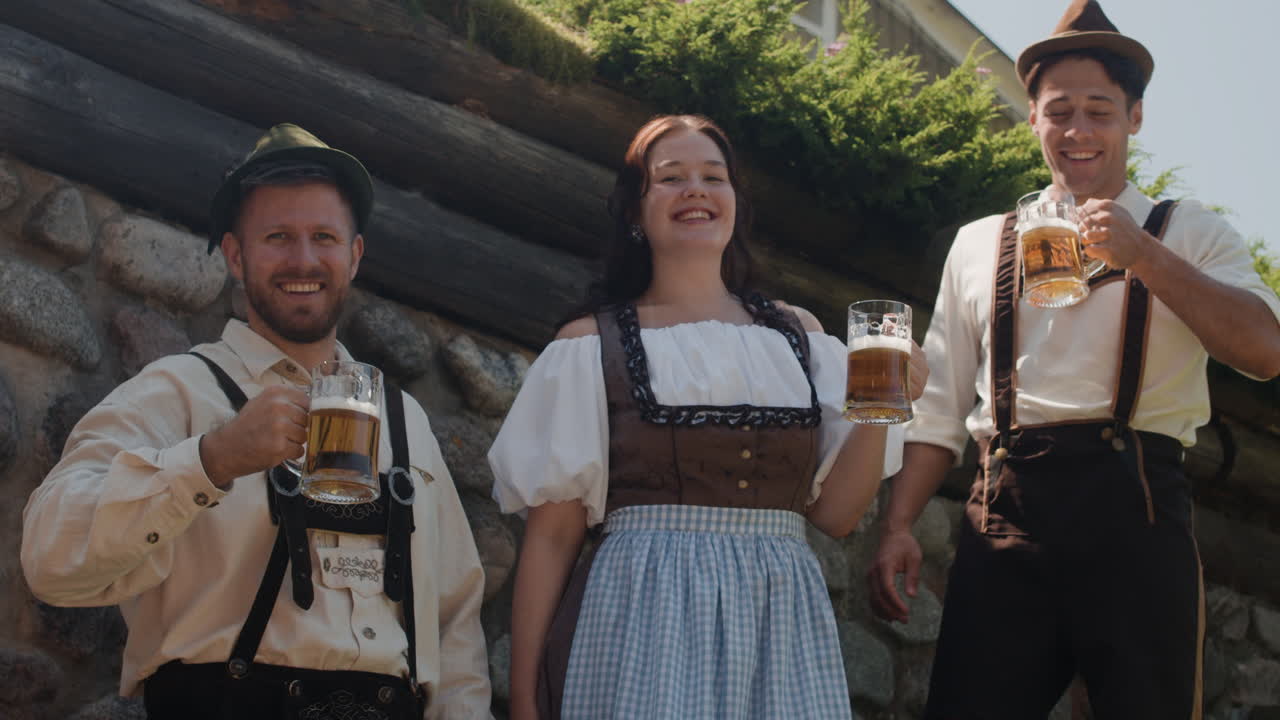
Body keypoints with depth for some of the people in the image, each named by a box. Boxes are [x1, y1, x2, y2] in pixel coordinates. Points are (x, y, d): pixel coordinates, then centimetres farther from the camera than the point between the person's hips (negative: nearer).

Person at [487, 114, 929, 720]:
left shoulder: (797, 335, 11)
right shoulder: (590, 345, 2)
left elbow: (835, 512, 10)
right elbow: (551, 535, 1)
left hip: (782, 624, 3)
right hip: (644, 622, -3)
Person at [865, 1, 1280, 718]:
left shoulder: (1190, 234, 11)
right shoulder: (980, 244, 18)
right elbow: (940, 405, 15)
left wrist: (1143, 256, -16)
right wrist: (899, 525, 3)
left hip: (1136, 505, -1)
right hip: (1004, 519, 2)